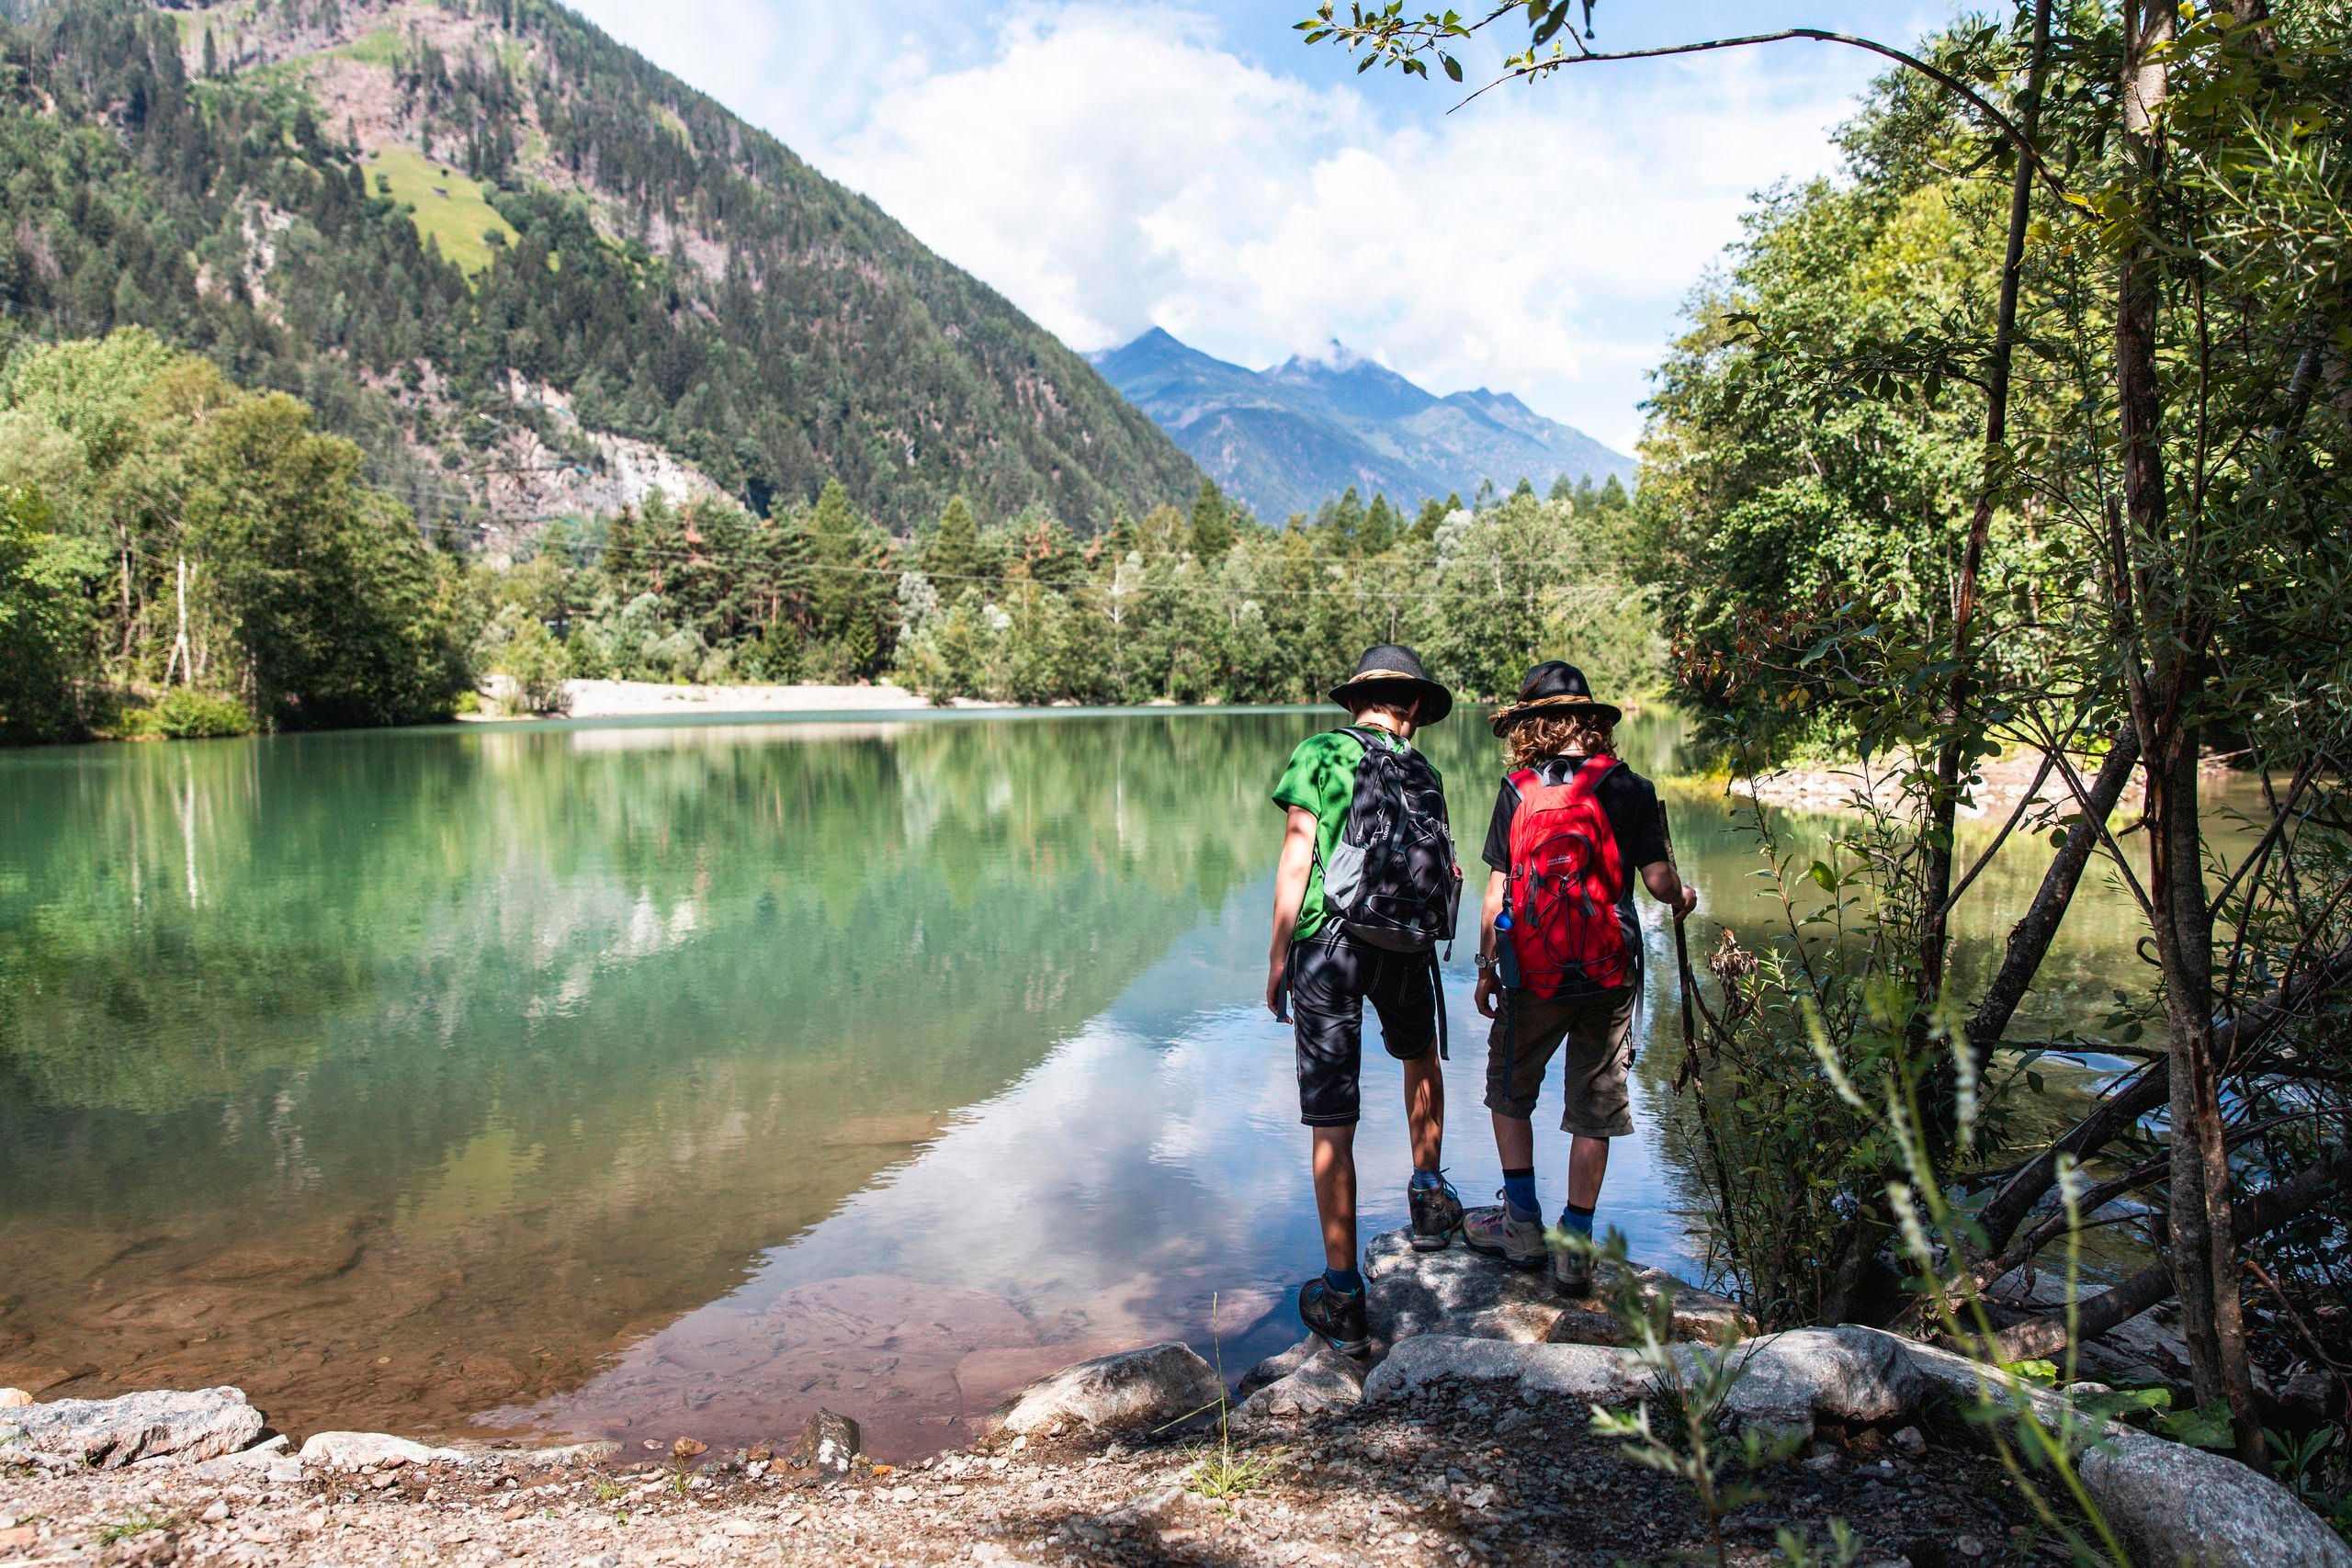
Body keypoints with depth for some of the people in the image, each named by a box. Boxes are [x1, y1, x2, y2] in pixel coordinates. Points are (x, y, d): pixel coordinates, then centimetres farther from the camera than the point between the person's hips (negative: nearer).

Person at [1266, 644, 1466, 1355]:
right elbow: (1449, 873, 5)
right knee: (1420, 1057, 35)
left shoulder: (1320, 752, 0)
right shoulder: (1424, 773, 11)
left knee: (1333, 1123, 2)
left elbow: (1296, 859, -7)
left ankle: (1342, 1297, 7)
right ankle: (1428, 1195, 37)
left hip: (1326, 946, -3)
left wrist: (1278, 955, -4)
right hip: (1406, 950, 3)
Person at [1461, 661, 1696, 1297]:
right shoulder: (1631, 790, -2)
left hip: (1533, 972, -1)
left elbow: (1497, 891, -4)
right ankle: (1574, 1247, 13)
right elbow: (1657, 880, -5)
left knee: (1510, 1090, 18)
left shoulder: (1518, 791, -3)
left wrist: (1486, 967, 6)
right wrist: (1683, 896, 18)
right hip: (1609, 975, 1)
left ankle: (1523, 1224, 20)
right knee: (1594, 1108, 9)